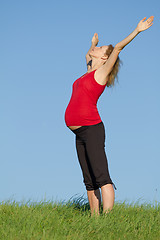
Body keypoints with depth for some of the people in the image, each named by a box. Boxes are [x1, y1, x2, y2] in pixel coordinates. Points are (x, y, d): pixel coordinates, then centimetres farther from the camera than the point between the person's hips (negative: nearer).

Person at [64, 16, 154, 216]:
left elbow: (118, 47, -6)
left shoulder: (102, 72, 1)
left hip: (91, 129, -8)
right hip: (80, 134, 8)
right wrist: (93, 43, 56)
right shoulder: (90, 71, 20)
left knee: (101, 177, -14)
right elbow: (88, 55, 42)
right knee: (89, 181, 7)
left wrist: (137, 30, -4)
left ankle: (107, 218, -19)